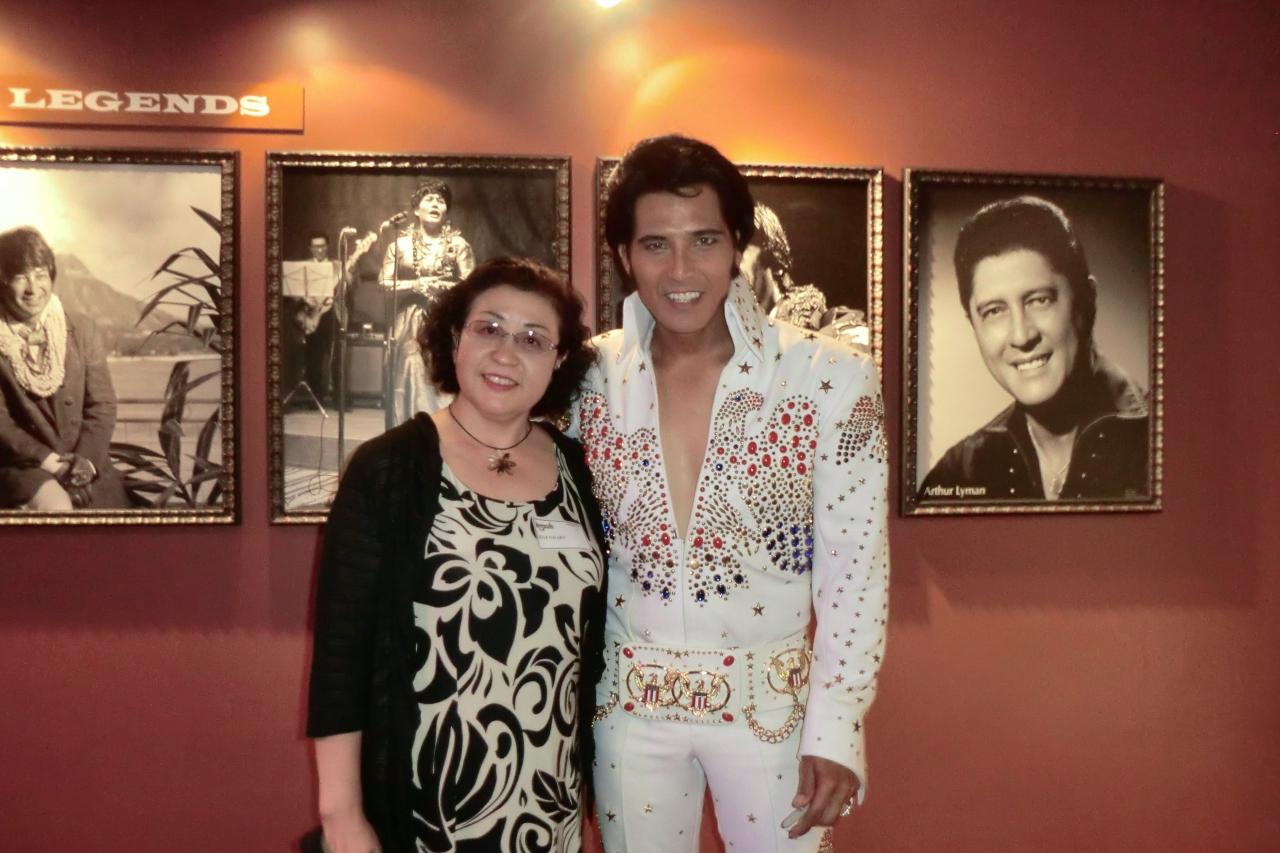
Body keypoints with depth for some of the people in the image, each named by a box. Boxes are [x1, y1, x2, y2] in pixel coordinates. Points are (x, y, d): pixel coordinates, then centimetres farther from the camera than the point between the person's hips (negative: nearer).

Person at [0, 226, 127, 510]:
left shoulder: (81, 328, 3)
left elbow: (102, 404, 1)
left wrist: (86, 459, -14)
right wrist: (46, 459, -16)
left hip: (88, 467, 2)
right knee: (56, 508, -29)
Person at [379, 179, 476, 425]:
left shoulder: (458, 244, 3)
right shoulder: (400, 244, 7)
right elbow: (384, 283, 3)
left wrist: (441, 285, -14)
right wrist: (415, 285, -10)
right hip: (410, 325, 1)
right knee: (411, 384, -1)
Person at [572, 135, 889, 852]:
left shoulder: (831, 377, -13)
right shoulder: (594, 376, -4)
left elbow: (856, 567, -10)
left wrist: (835, 730, -10)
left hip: (774, 704, -2)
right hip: (627, 704, 3)